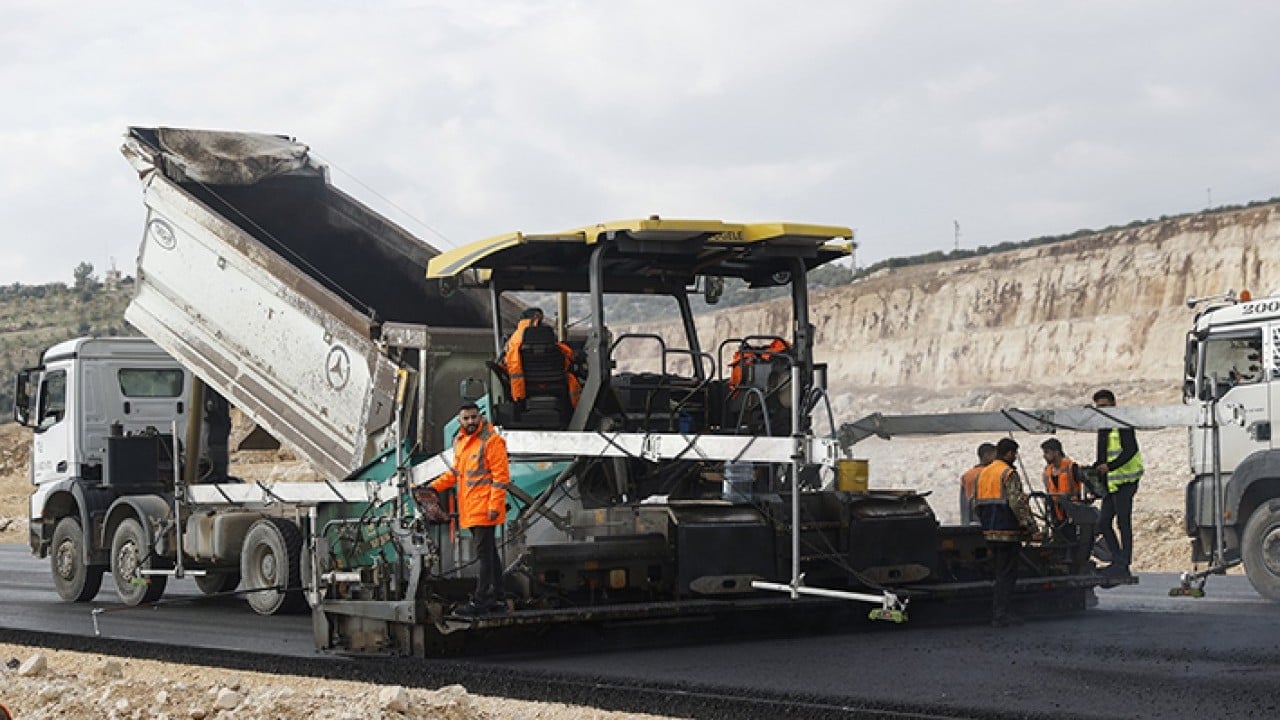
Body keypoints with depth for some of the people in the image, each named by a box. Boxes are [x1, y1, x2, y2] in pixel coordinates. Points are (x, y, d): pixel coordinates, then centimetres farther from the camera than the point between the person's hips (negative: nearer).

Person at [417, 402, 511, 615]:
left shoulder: (491, 440, -10)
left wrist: (494, 505, -20)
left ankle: (480, 601, -6)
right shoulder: (460, 441, 17)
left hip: (484, 510, -9)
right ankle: (493, 598, 19)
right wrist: (435, 486, 13)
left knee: (485, 554, -6)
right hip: (469, 509, 9)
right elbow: (456, 472, 26)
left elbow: (501, 475, -14)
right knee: (489, 553, 14)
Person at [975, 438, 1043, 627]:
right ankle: (1000, 616, -2)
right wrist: (1033, 529, -18)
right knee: (1007, 575, -1)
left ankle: (998, 613, 18)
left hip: (989, 532, 8)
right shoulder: (1009, 474, -12)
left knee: (1001, 574, 17)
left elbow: (978, 505, 18)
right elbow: (1018, 504, -20)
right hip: (1007, 533, -8)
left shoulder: (983, 473, 14)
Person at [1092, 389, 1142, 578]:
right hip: (1111, 483, 9)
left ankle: (1123, 565, -4)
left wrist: (1109, 466, -28)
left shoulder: (1123, 424, -9)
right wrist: (1093, 469, 7)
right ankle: (1118, 560, 15)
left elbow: (1130, 450, -21)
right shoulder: (1103, 428, 19)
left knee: (1123, 523, -6)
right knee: (1104, 522, 8)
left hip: (1124, 481, -9)